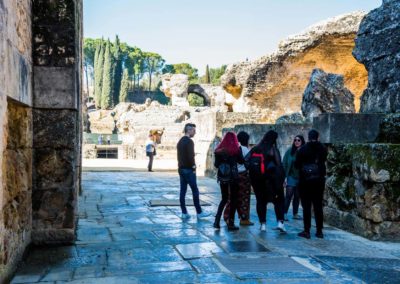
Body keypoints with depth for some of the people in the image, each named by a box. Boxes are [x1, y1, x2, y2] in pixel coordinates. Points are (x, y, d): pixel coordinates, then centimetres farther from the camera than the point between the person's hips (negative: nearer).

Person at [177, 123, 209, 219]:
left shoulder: (180, 141, 15)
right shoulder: (189, 141, -14)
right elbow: (190, 156, -20)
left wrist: (181, 166, 15)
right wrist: (193, 167, -9)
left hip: (181, 169, 9)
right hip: (189, 170, -9)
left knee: (183, 191, 6)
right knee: (195, 190, -2)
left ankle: (184, 213, 8)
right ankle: (199, 212, 3)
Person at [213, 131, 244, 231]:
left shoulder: (219, 150, 0)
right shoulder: (236, 149, -7)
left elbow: (216, 164, 6)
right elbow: (241, 161, 2)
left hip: (222, 177, 3)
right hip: (233, 177, -3)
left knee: (224, 199, 18)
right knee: (233, 199, 7)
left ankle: (217, 220, 8)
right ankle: (231, 223, 6)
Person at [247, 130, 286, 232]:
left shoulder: (255, 148, 4)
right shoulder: (273, 150, -8)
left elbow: (246, 160, 0)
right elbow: (279, 165, -11)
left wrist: (252, 172, 8)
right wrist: (281, 178, -6)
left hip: (256, 178, 4)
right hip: (271, 179, -4)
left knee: (261, 200, 12)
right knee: (279, 200, 7)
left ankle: (262, 224, 11)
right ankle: (280, 222, -5)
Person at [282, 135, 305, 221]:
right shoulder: (290, 151, -3)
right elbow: (284, 164, -3)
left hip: (300, 177, 2)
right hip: (291, 176, -2)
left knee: (297, 196, 10)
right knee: (288, 195, -9)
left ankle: (295, 214, 19)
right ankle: (285, 213, -6)